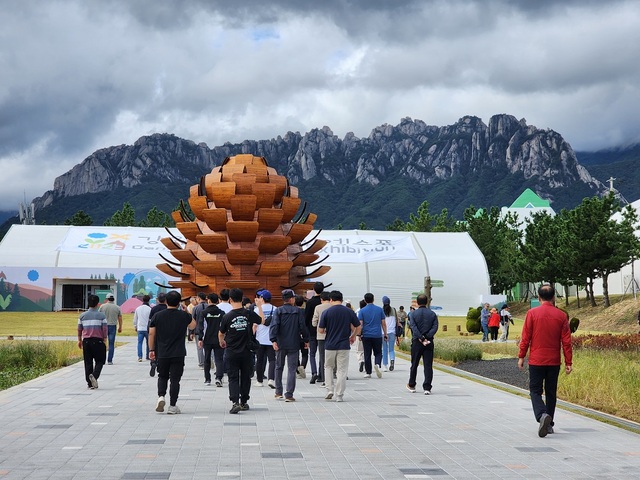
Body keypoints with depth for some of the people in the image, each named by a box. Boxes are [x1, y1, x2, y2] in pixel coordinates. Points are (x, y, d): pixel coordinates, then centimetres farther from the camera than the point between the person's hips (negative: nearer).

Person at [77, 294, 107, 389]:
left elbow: (79, 329, 11)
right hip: (98, 341, -3)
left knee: (88, 362, 9)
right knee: (100, 361, 6)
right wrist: (105, 340, 3)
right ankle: (94, 375, -20)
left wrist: (79, 340, 23)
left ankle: (89, 383, 9)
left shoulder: (83, 316, 5)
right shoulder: (102, 316, -4)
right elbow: (105, 329, -6)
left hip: (86, 341, 3)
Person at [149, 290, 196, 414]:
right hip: (178, 354, -1)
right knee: (175, 379, 4)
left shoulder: (157, 316, -2)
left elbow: (151, 334, 1)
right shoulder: (184, 316, -3)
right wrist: (187, 312, 24)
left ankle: (161, 396, -4)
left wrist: (151, 350, 10)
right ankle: (172, 406, 5)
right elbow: (193, 326, 17)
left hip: (161, 354, 1)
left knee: (162, 376, 18)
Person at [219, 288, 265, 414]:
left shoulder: (227, 317, -11)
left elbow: (221, 334, 4)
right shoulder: (249, 314, -8)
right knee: (246, 377, 14)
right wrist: (259, 307, 25)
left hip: (231, 353, -1)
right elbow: (262, 320, 12)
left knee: (233, 378, 2)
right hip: (246, 352, 2)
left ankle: (235, 402, -14)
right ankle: (244, 402, 22)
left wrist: (222, 342, 26)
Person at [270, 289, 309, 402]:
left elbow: (274, 326, -12)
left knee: (279, 367, 17)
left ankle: (278, 392, 24)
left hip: (280, 345, 1)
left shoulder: (278, 311, -1)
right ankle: (289, 395, -6)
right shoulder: (299, 311, -2)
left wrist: (273, 340, -16)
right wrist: (306, 340, 10)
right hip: (294, 345, -1)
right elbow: (303, 327, -2)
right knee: (292, 369, 0)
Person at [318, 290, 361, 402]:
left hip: (330, 345, 0)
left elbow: (320, 330, -4)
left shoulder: (326, 312, -6)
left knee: (328, 367, 19)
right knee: (342, 370, 6)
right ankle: (339, 395, 5)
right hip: (344, 346, 0)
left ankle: (330, 390, 8)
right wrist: (353, 336, 23)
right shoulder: (349, 312, -2)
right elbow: (358, 327, 4)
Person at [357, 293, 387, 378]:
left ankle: (368, 372, 7)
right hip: (377, 335, 1)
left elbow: (360, 324, -7)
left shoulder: (362, 311, -1)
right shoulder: (379, 309, 3)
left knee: (367, 355, 6)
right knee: (378, 353, 10)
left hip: (366, 335, -1)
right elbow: (383, 323, 3)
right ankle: (377, 364, -18)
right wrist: (385, 334, 9)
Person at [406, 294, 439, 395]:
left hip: (416, 342, -1)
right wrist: (427, 337, -12)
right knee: (428, 366, 1)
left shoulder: (413, 313, -2)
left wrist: (421, 338, -16)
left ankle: (411, 386, 24)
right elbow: (435, 327, -7)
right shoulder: (432, 314, 3)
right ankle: (427, 388, -5)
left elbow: (414, 327, -13)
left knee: (414, 365, 13)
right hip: (429, 342, 1)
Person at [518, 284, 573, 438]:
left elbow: (525, 337, -5)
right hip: (554, 362, 2)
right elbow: (566, 341, 0)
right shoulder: (561, 315, -1)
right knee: (551, 393, 14)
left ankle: (542, 415, -22)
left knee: (535, 391, 4)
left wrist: (521, 357, 4)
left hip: (536, 361, -2)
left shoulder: (532, 313, -6)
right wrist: (568, 362, 5)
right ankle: (549, 425, 19)